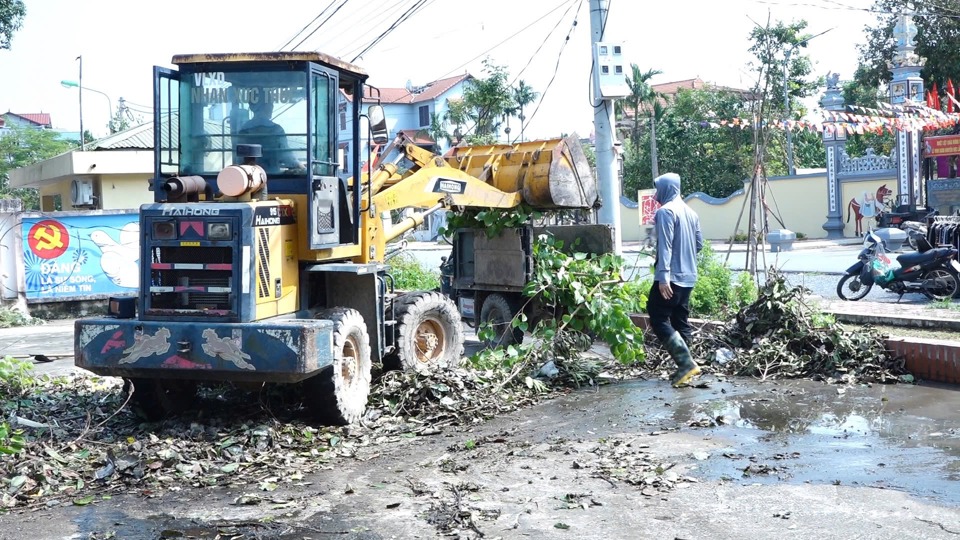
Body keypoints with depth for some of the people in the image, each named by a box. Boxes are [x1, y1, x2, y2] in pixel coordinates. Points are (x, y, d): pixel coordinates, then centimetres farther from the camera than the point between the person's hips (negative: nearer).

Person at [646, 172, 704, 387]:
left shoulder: (665, 211, -11)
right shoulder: (690, 212, 15)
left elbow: (665, 246, -19)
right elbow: (699, 243, 19)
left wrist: (663, 276, -24)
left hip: (671, 277, -9)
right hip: (688, 276, 9)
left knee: (659, 319, -6)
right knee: (680, 320, 12)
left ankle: (686, 363, -15)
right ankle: (685, 366, 10)